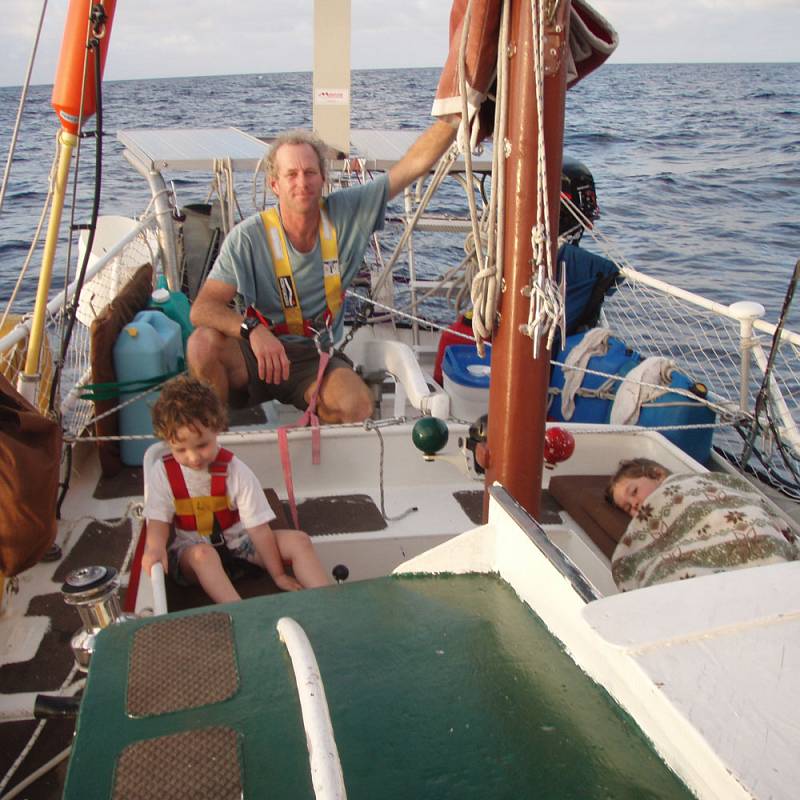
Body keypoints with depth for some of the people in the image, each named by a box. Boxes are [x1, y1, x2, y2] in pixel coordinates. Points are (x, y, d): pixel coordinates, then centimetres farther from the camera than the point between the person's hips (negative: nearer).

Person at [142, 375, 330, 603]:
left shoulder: (235, 470, -14)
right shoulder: (162, 472, -10)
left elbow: (259, 528, -14)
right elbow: (159, 520, -9)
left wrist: (278, 574, -13)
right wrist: (155, 548, -33)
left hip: (237, 541, 1)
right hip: (191, 550, -1)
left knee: (299, 541, -18)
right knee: (203, 555, -38)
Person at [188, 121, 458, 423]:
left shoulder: (346, 212, -4)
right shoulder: (248, 237, -12)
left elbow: (415, 163, -6)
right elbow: (202, 308, -17)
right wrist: (253, 330, -35)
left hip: (318, 357, 1)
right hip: (257, 352, -1)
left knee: (358, 404, -30)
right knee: (203, 343, -31)